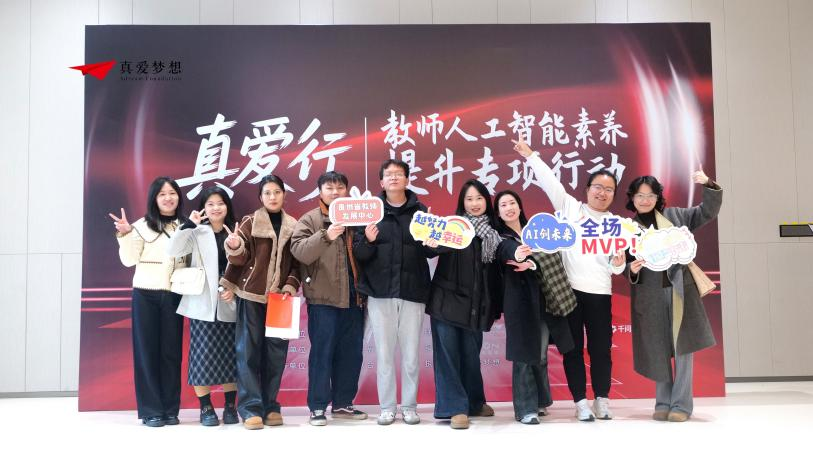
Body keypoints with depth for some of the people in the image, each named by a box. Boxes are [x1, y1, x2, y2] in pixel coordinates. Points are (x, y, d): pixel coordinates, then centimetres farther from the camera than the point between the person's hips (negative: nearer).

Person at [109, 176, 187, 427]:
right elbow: (129, 260, -6)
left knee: (171, 351, 6)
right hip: (146, 295, -2)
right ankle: (151, 410, 9)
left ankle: (170, 409, 14)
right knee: (147, 350, 2)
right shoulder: (142, 225, -1)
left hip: (174, 296, 2)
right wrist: (125, 235, -19)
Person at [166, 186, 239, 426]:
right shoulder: (197, 233, 2)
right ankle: (206, 408, 12)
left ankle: (230, 407, 18)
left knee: (230, 356, 6)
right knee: (203, 356, -1)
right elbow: (172, 250, -12)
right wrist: (189, 224, -15)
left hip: (229, 305, 2)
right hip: (202, 304, -1)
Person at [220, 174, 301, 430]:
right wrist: (234, 247, -24)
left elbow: (297, 263, 9)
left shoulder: (293, 227, 9)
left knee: (276, 352, 5)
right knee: (249, 350, -2)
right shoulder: (250, 223, 1)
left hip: (279, 296, 3)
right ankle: (250, 408, 3)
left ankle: (270, 406, 15)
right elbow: (239, 259, -4)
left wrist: (291, 286, -5)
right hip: (252, 294, -2)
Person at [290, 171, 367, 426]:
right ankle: (318, 406, 8)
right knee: (322, 352, -2)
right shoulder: (309, 220, 1)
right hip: (323, 298, -4)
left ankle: (342, 403, 22)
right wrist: (325, 236, -29)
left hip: (353, 297, 5)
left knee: (351, 353, 9)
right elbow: (298, 250, -14)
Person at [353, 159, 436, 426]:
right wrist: (368, 241, -20)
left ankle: (409, 406, 19)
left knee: (411, 353, 6)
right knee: (384, 352, 5)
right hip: (380, 292, 0)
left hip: (413, 291, 1)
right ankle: (387, 407, 17)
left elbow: (431, 252, 3)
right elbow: (359, 254, 0)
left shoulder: (420, 210, 5)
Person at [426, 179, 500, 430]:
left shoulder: (492, 232, 8)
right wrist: (434, 243, -38)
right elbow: (438, 244, -17)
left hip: (475, 304, 3)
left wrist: (497, 306, 7)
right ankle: (455, 407, 4)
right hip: (447, 301, -3)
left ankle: (474, 402, 28)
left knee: (471, 354, 11)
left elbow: (496, 272, 11)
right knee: (448, 353, -2)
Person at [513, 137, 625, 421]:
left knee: (601, 347, 4)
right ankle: (581, 401, 11)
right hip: (567, 289, -1)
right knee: (573, 347, 3)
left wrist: (618, 264, -12)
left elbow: (615, 267, 11)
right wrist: (530, 156, -5)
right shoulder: (570, 208, 7)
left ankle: (602, 399, 19)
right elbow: (550, 182, 0)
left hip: (600, 293, 2)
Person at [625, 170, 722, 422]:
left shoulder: (674, 215, 8)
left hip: (680, 290, 0)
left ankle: (681, 404, 9)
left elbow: (708, 212, 8)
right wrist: (632, 270, -18)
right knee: (658, 350, 6)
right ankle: (663, 403, 18)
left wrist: (708, 184, -7)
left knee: (682, 347, 0)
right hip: (650, 295, 0)